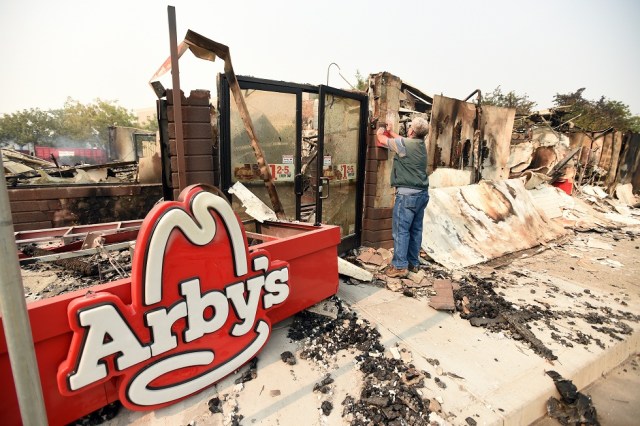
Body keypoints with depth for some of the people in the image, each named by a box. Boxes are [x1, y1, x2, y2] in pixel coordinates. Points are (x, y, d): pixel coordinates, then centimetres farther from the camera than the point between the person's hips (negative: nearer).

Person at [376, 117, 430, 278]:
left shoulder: (405, 144, -13)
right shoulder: (421, 144, 11)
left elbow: (383, 140, 1)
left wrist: (380, 133, 22)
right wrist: (390, 132, 38)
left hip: (408, 194, -8)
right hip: (422, 193, 8)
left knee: (401, 230, -3)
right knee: (416, 229, 12)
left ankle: (400, 266, 1)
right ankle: (413, 262, 22)